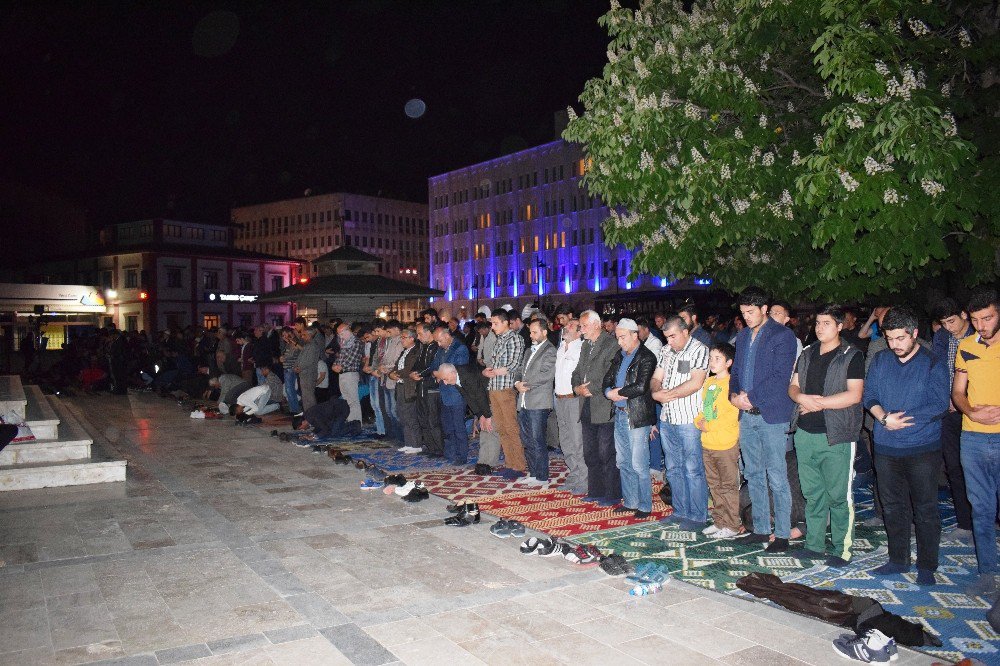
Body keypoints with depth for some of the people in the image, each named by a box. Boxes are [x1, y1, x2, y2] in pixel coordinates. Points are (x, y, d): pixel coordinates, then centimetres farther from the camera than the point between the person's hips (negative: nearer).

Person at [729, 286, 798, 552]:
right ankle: (760, 528, 23)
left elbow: (779, 377, -15)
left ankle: (782, 534, 8)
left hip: (772, 415, -7)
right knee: (753, 475, 13)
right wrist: (734, 394, -2)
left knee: (777, 478, -2)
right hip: (747, 415, 7)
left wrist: (750, 397, -17)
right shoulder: (742, 336, 14)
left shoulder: (782, 336, -8)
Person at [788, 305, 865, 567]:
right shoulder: (807, 354, 14)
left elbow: (854, 395, -14)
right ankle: (814, 545, 22)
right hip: (805, 434, 6)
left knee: (839, 495, 0)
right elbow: (793, 386, 13)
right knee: (812, 493, 12)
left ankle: (843, 550, 10)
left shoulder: (852, 356, -4)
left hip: (836, 437, -6)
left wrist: (818, 403, -14)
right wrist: (801, 397, -9)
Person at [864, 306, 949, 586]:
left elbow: (939, 404, -12)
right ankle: (898, 560, 25)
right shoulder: (880, 360, 8)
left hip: (922, 449, -4)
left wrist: (901, 419, -16)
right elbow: (868, 394, 6)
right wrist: (883, 417, -13)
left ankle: (927, 566, 15)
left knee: (925, 510, 3)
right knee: (893, 507, 12)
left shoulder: (933, 365, -5)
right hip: (886, 447, 4)